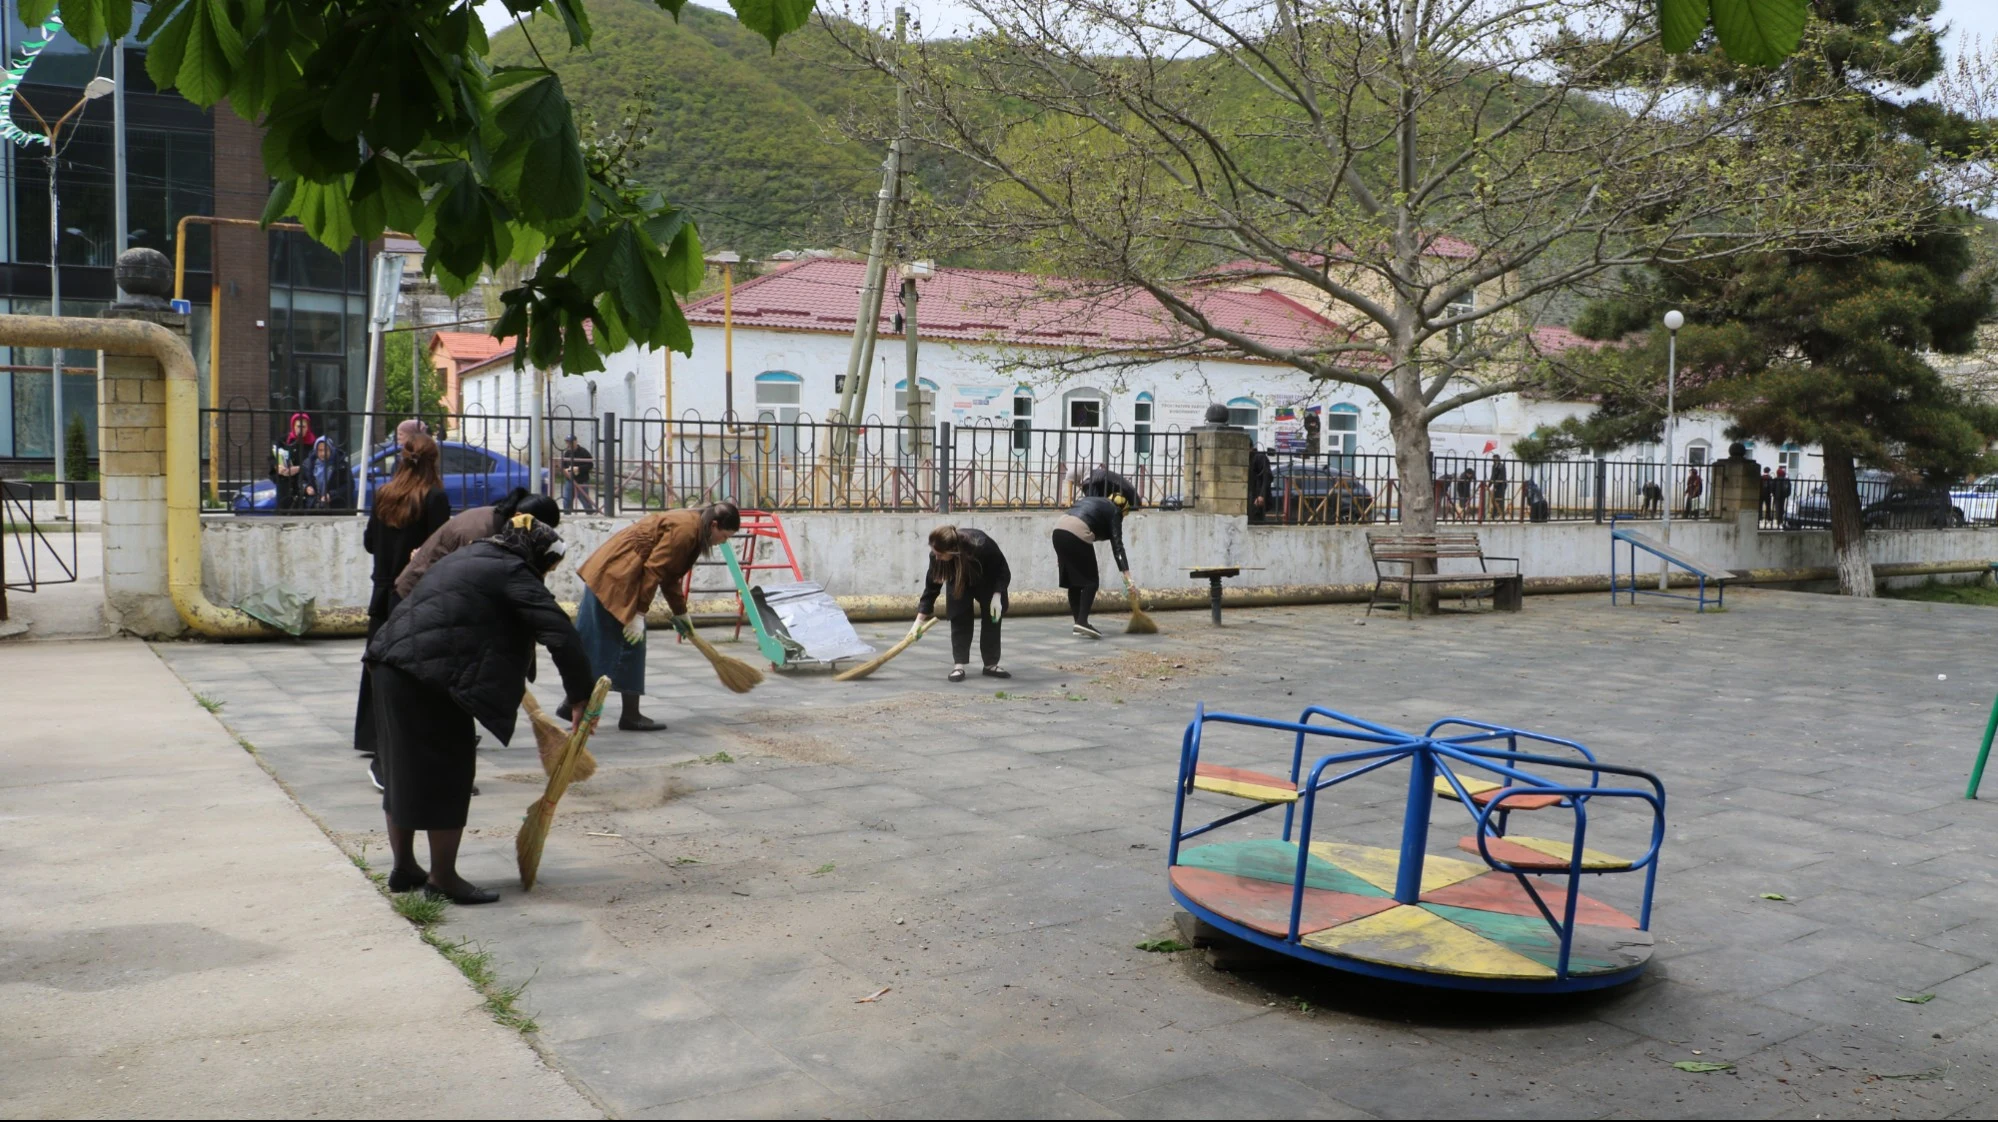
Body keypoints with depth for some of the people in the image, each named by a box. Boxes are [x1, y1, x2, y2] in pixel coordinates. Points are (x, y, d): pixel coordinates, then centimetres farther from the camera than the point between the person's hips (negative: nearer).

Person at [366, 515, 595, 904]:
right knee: (447, 771, 1)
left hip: (392, 664, 10)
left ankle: (404, 868, 30)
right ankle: (443, 878, 8)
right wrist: (581, 694, -7)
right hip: (428, 676, -10)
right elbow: (560, 633, -14)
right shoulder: (513, 573, -5)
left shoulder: (472, 556, 24)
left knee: (404, 769, 18)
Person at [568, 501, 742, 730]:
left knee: (592, 644, 12)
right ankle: (630, 715, 0)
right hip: (615, 578, -10)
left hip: (605, 575, 10)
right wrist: (639, 614, -20)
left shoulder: (689, 526, 12)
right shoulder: (684, 529, -18)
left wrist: (680, 612, 29)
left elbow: (669, 574, 23)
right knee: (630, 642, -5)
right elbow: (653, 570, -22)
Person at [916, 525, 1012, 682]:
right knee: (959, 619, -10)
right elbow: (931, 587, -23)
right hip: (959, 582, 1)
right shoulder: (937, 555, -33)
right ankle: (959, 664, -4)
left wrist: (997, 596, -33)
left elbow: (1003, 571, -25)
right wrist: (919, 620, -23)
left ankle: (991, 664, 11)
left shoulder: (982, 546, -43)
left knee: (992, 619, 0)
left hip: (989, 582, -1)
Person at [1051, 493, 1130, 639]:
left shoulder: (1089, 500, 32)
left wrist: (1061, 554, 24)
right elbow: (1117, 545, 2)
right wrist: (1127, 575, -2)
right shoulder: (1114, 512, 13)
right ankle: (1082, 622, -12)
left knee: (1073, 581, 14)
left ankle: (1078, 623, 16)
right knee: (1090, 581, 2)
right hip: (1077, 534, -7)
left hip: (1059, 529, 7)